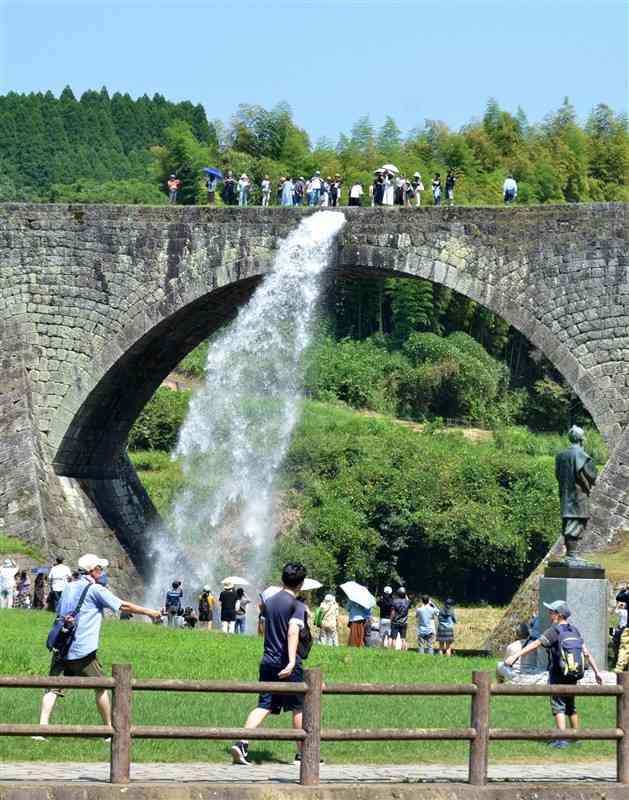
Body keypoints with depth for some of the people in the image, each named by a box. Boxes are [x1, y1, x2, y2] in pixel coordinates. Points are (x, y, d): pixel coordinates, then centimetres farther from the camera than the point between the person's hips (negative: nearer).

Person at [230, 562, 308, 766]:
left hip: (267, 662, 6)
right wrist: (292, 661, -33)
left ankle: (242, 743, -18)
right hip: (287, 663, -6)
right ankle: (302, 753, 16)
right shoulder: (297, 606, -10)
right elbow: (293, 632, -24)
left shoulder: (269, 601, 10)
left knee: (264, 706, 1)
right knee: (298, 707, 8)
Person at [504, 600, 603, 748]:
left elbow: (535, 645, -22)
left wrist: (515, 656, -27)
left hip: (558, 677, -7)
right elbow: (587, 653, 9)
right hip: (573, 677, 7)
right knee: (571, 707, 19)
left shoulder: (554, 631, -13)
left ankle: (562, 739, -13)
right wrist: (597, 672, 15)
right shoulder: (574, 631, 8)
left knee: (558, 707, -5)